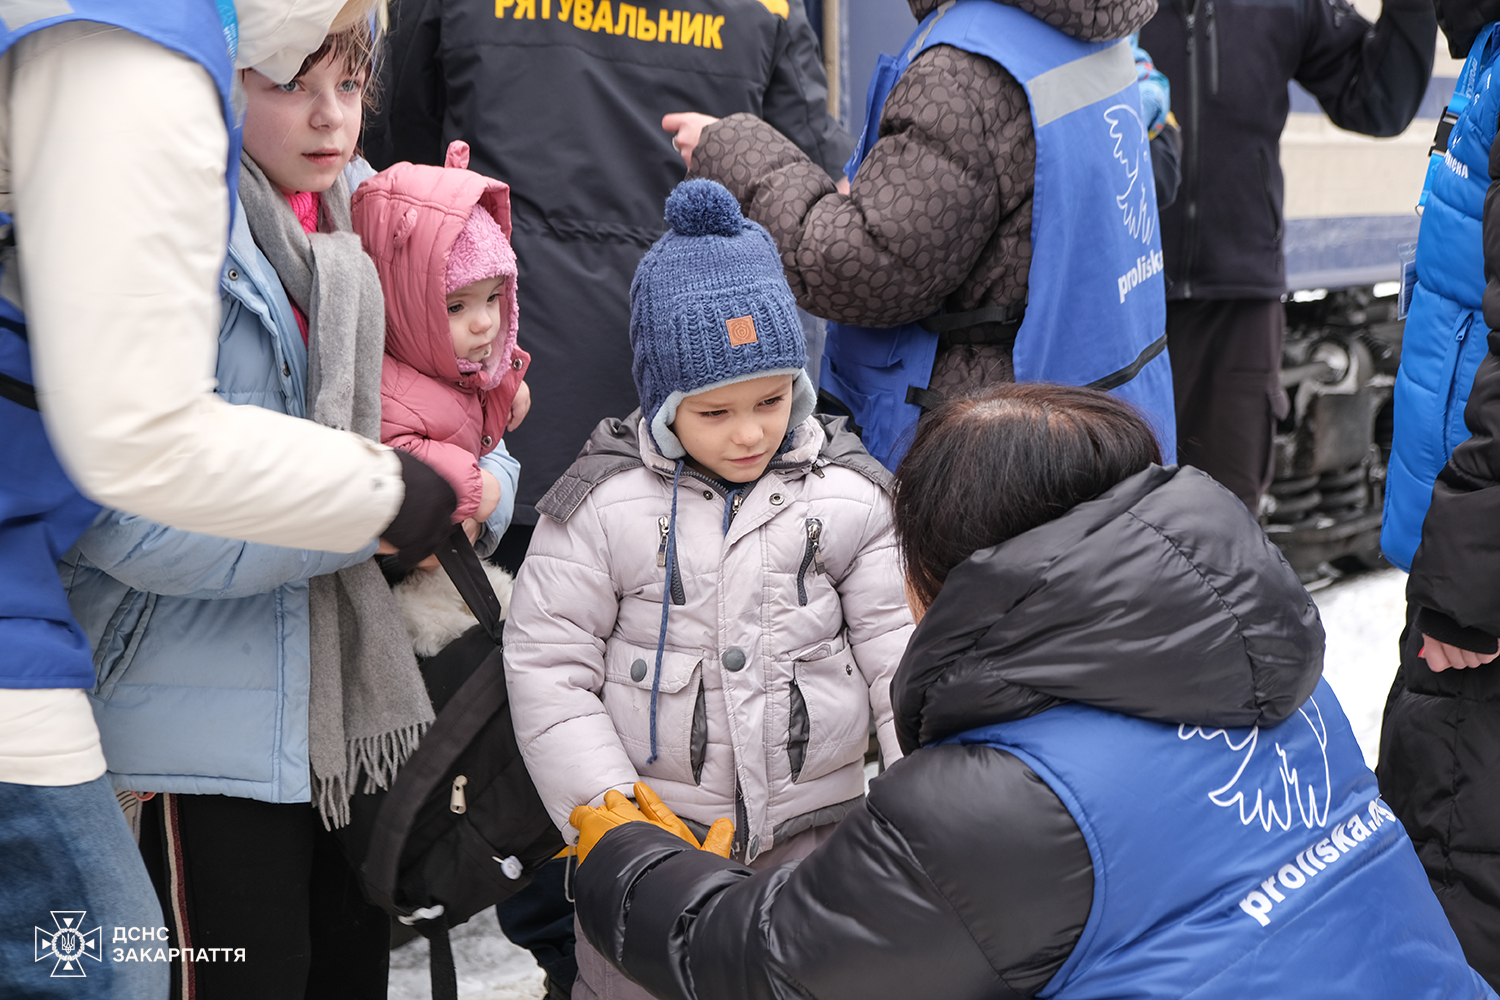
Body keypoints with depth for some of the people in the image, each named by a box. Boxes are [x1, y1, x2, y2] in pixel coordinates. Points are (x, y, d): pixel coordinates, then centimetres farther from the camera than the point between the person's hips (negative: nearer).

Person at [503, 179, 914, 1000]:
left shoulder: (849, 495, -3)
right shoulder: (603, 502, -8)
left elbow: (894, 641, 0)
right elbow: (547, 664, -6)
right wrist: (607, 807, -13)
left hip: (816, 826, 2)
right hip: (654, 831, -1)